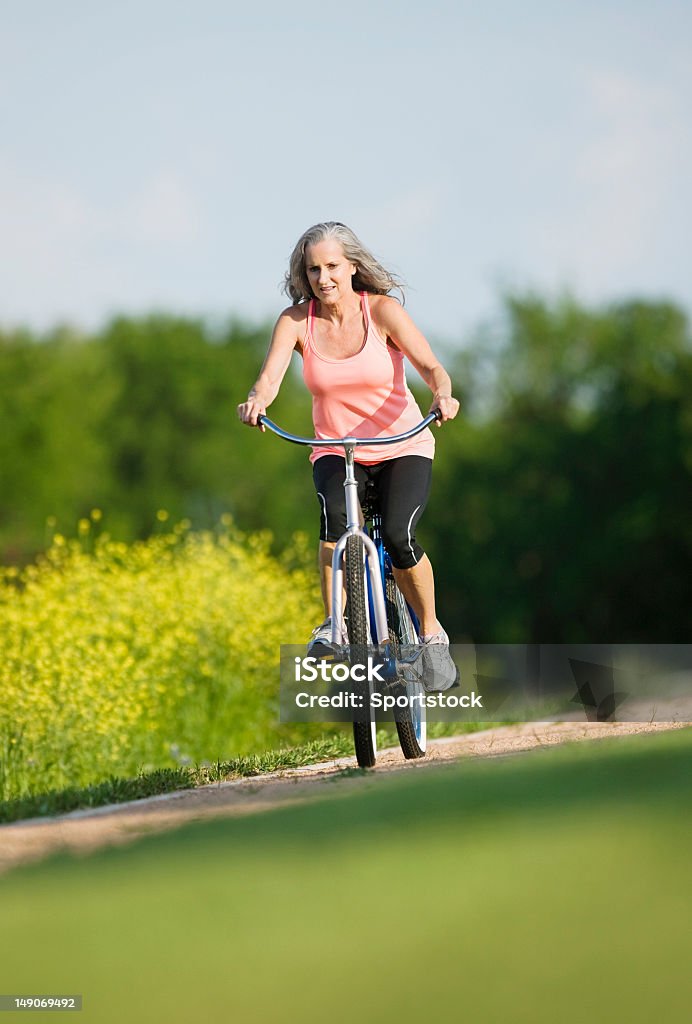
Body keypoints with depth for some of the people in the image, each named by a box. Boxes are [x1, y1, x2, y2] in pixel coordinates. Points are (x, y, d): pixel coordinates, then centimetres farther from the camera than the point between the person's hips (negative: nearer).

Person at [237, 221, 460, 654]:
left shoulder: (381, 310, -10)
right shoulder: (295, 321, -6)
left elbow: (431, 366, -19)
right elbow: (270, 377, -19)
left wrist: (443, 395, -42)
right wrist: (256, 402, -43)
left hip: (403, 448, -1)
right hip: (336, 452, 1)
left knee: (398, 535, -24)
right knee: (336, 515, -32)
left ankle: (431, 630, 2)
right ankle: (332, 625, -21)